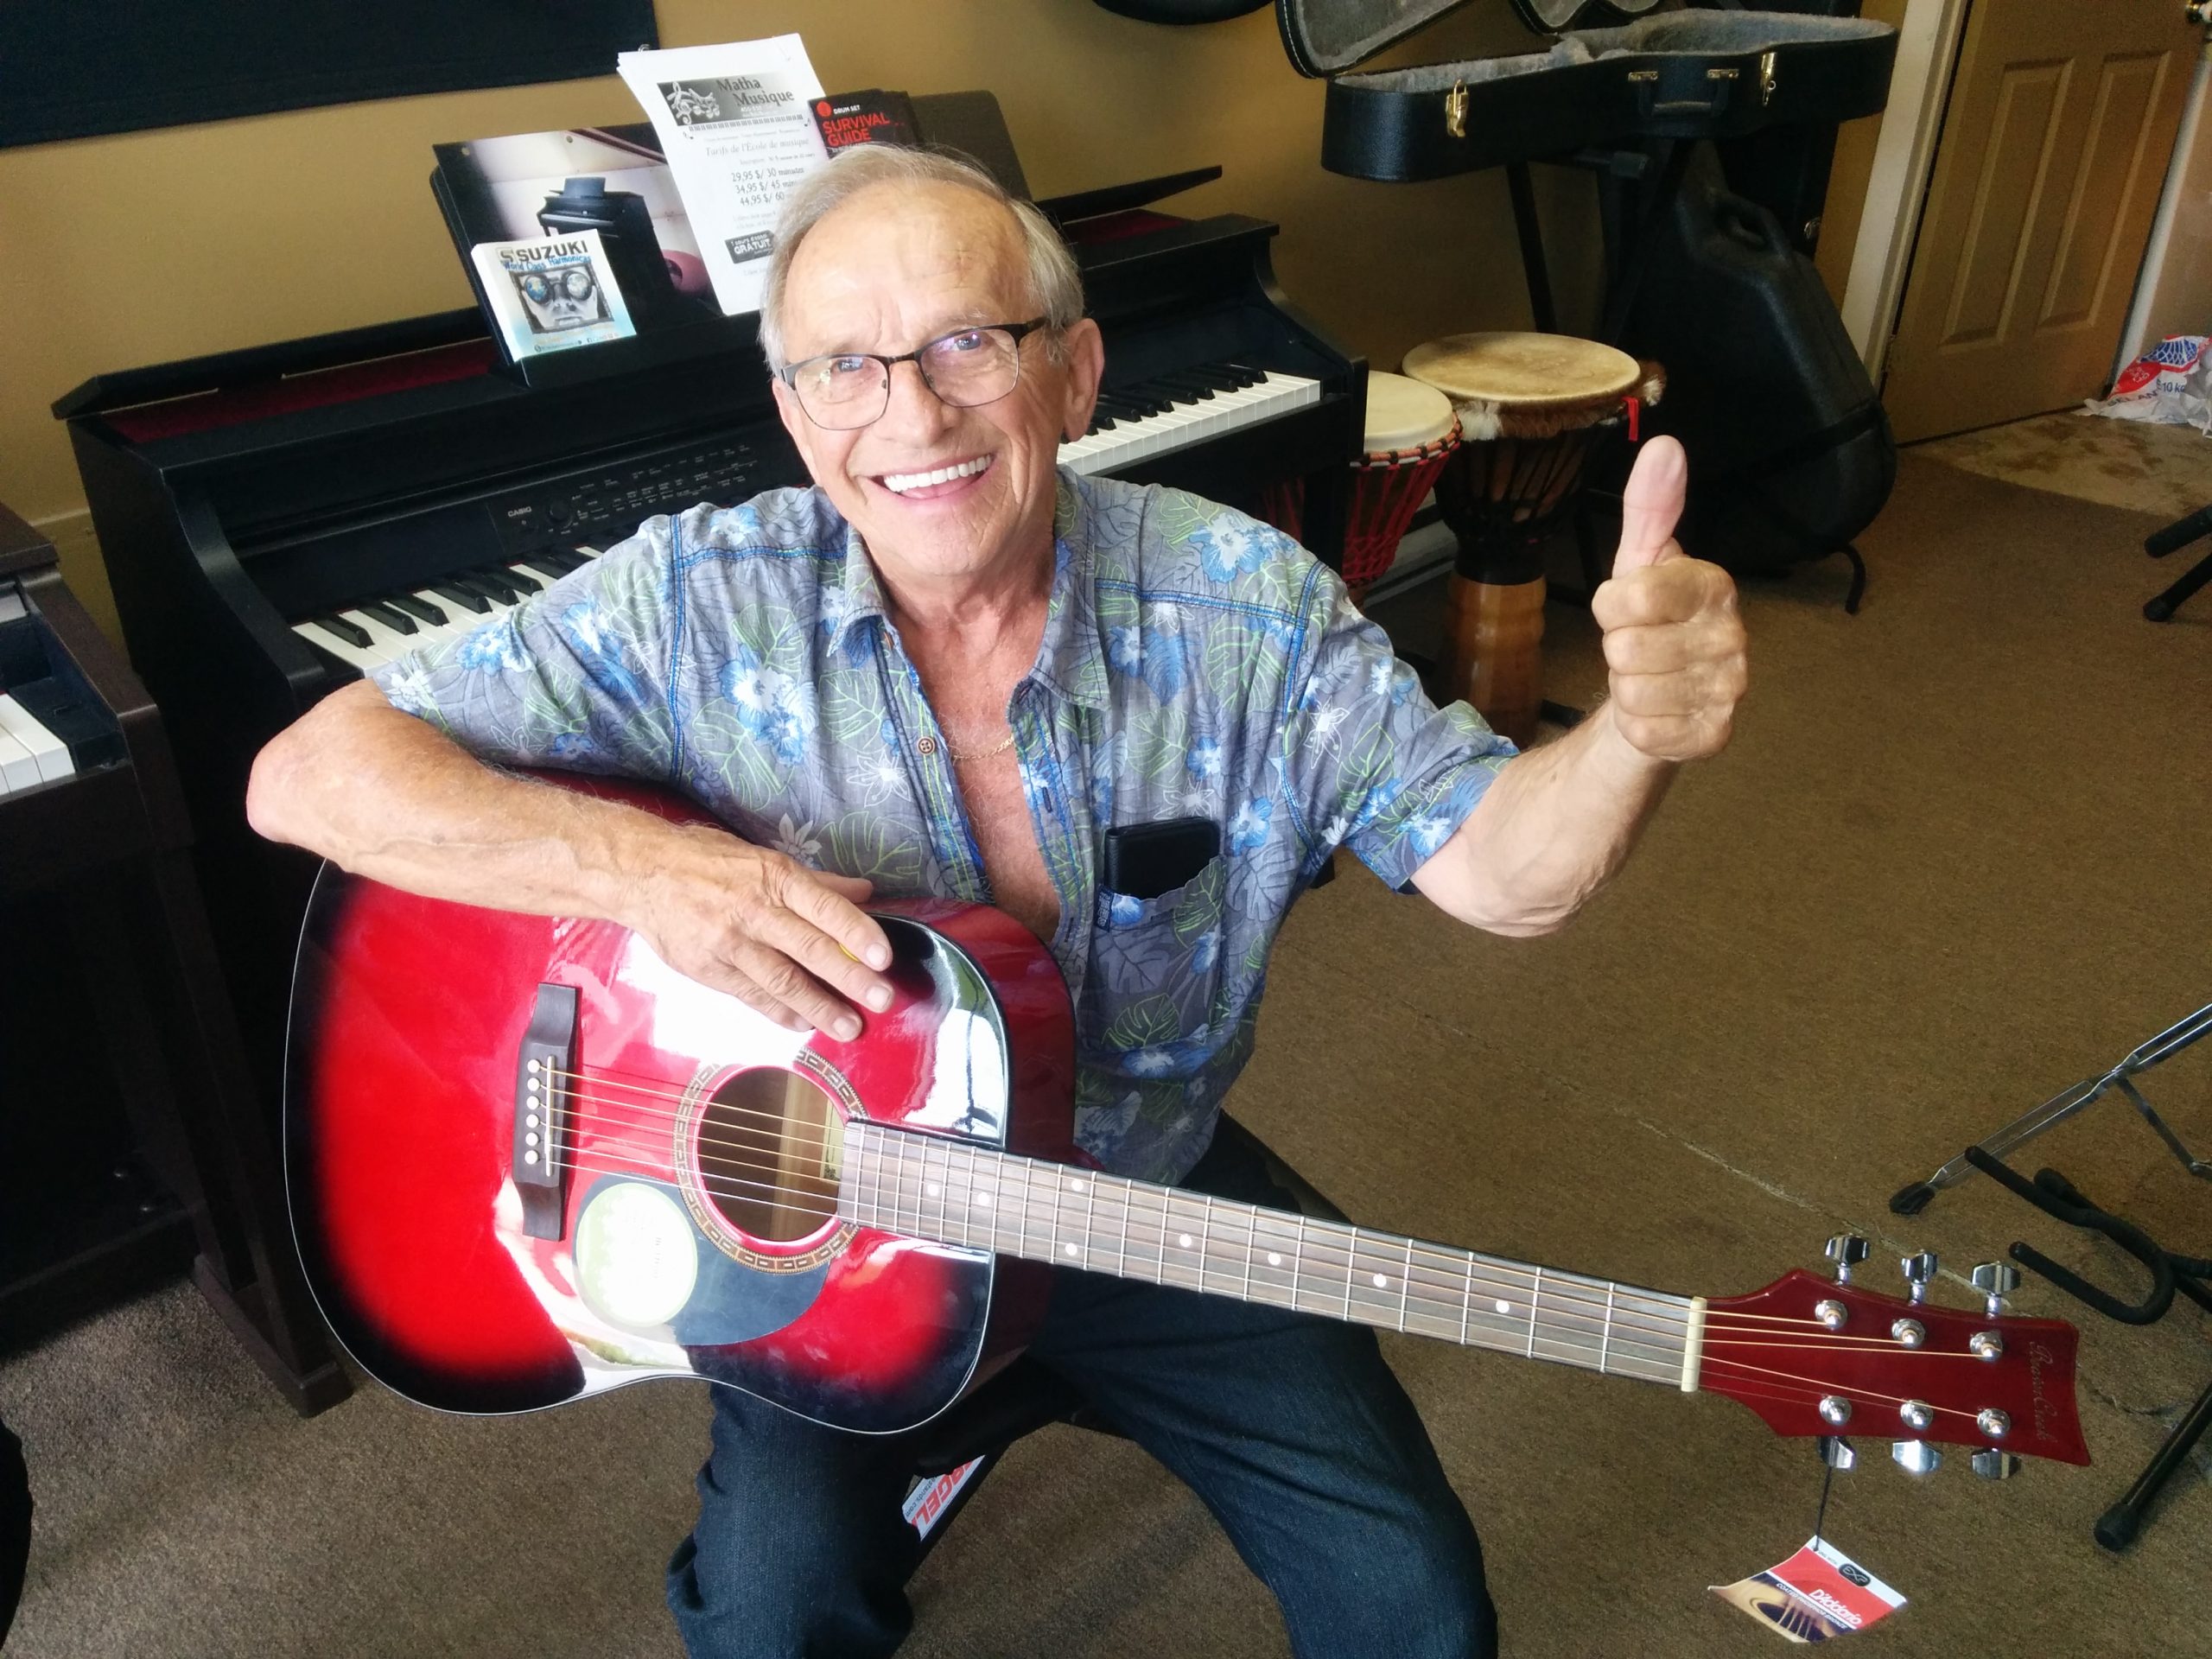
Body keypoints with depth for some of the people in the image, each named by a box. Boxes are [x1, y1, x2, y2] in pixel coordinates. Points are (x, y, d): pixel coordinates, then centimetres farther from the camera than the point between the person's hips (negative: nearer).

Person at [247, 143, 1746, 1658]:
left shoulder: (1246, 607, -13)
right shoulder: (701, 606, -16)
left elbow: (1499, 868, -15)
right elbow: (307, 775, -16)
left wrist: (1641, 731, -38)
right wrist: (643, 866, -31)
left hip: (1146, 1193, 2)